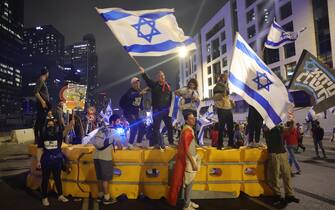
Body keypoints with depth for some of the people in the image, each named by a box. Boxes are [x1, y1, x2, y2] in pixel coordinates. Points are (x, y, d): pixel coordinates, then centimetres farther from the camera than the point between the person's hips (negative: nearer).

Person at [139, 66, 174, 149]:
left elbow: (171, 97, 14)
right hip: (157, 110, -3)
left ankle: (171, 142, 24)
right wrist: (143, 73, -31)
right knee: (156, 127, 0)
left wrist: (171, 107, 8)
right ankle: (158, 143, 9)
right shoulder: (154, 84, 0)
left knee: (170, 126, 10)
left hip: (166, 110, 4)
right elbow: (147, 80, -16)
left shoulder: (168, 86, 8)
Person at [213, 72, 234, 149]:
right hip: (221, 109, -8)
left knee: (231, 126, 10)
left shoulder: (226, 86, 21)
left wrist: (231, 101, 13)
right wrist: (221, 95, -25)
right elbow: (215, 97, -11)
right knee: (221, 126, -7)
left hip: (228, 109, 8)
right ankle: (220, 144, -1)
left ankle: (231, 143, 21)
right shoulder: (218, 86, -3)